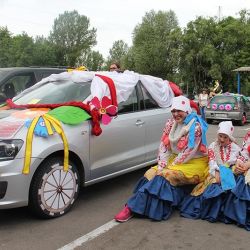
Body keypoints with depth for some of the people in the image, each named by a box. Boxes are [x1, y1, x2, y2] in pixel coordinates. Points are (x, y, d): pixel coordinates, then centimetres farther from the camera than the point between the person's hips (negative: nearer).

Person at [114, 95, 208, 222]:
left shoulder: (195, 126, -18)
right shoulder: (171, 123, 3)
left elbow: (188, 153, -20)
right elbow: (164, 146, -1)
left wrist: (169, 168, -18)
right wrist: (161, 166, -13)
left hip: (194, 162, -6)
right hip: (175, 159, 6)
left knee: (166, 175, -30)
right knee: (151, 173, -17)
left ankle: (134, 206, -20)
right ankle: (131, 208, -23)